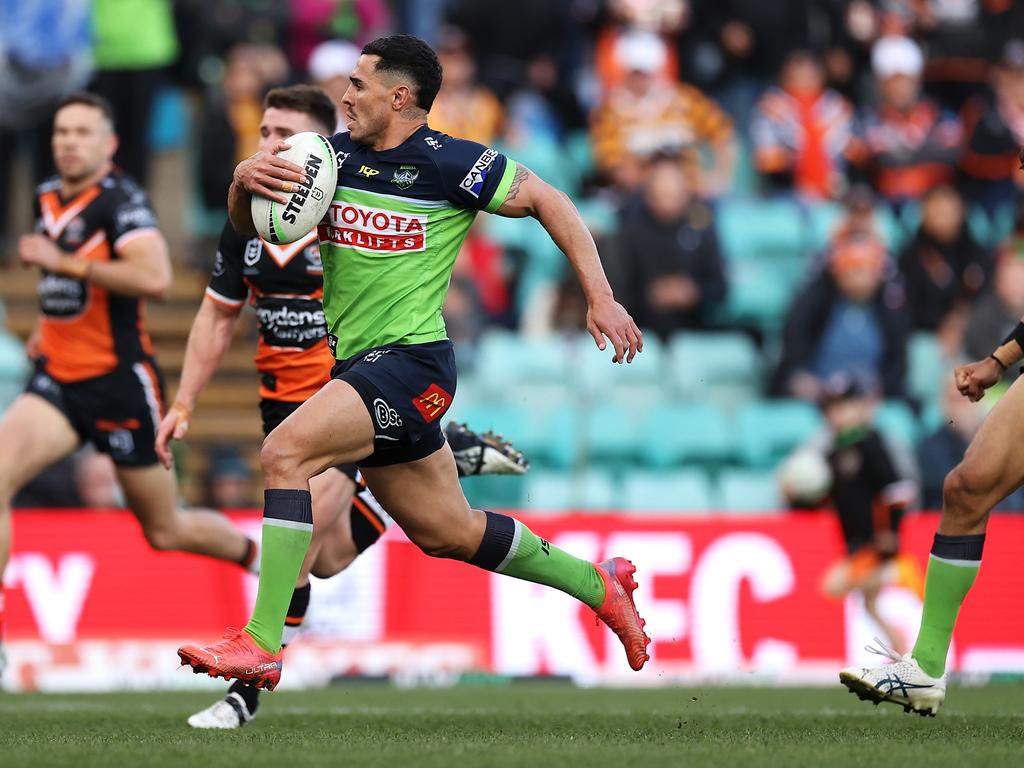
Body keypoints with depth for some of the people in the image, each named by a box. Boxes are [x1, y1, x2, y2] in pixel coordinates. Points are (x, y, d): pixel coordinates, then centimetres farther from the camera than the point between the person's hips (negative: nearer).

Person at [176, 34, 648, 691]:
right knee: (449, 533, 16)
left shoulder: (448, 163, -10)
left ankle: (261, 646, -27)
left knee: (285, 453, -25)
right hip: (361, 366, 8)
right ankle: (599, 585, 36)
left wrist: (601, 297, -8)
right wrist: (245, 180, -13)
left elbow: (546, 200, -3)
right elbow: (248, 224, 11)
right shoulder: (334, 156, 8)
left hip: (411, 360, -8)